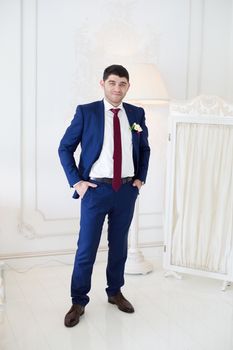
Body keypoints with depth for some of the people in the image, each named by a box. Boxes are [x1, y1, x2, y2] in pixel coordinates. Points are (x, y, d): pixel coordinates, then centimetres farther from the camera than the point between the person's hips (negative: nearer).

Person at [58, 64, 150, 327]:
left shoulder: (136, 114, 5)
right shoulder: (86, 112, -5)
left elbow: (144, 149, 18)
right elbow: (65, 148, -1)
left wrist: (140, 178, 8)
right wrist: (76, 181, -8)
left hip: (127, 190, 3)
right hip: (96, 189, -3)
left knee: (119, 245, 16)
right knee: (86, 249, 1)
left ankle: (115, 292, 33)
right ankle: (78, 302, 16)